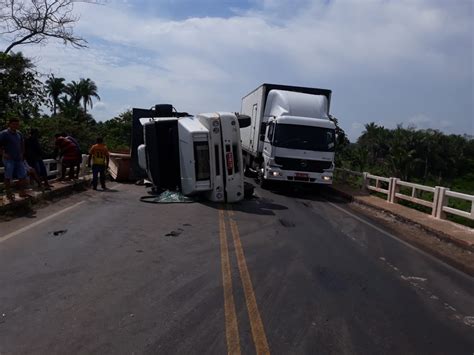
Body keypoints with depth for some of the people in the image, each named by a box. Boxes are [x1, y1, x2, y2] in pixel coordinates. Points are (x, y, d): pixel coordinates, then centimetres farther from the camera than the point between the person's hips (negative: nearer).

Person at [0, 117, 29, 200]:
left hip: (19, 159, 6)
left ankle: (22, 192, 19)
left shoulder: (19, 133, 10)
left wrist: (22, 154, 15)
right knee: (8, 177, 2)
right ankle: (9, 194, 12)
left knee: (23, 176, 7)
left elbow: (22, 144, 24)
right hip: (9, 159, -6)